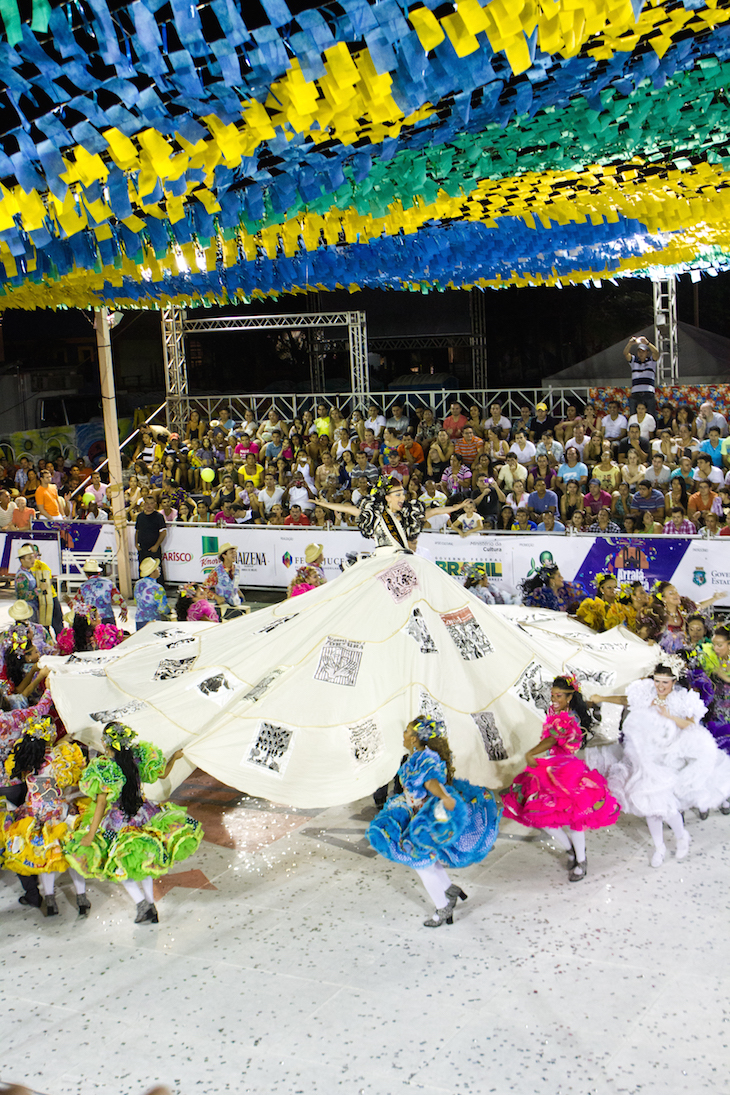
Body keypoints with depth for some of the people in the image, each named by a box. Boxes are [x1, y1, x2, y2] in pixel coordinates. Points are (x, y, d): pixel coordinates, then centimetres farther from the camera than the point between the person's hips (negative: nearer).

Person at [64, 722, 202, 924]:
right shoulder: (138, 757, -6)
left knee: (119, 864, 13)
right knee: (142, 861, 23)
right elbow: (163, 773, 7)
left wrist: (90, 834, -15)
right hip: (144, 815, 5)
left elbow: (101, 803, -20)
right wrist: (174, 758, 27)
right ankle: (150, 902, 18)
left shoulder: (103, 768, -18)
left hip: (118, 822, -5)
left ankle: (142, 903, -2)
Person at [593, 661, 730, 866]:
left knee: (664, 804, -11)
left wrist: (669, 716, -23)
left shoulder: (681, 700, -8)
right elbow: (625, 700, 16)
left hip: (670, 761, -3)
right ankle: (659, 847, 26)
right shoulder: (646, 695, -2)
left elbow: (692, 726, -15)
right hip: (646, 759, 3)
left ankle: (681, 836, 22)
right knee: (650, 803, 6)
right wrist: (601, 699, 17)